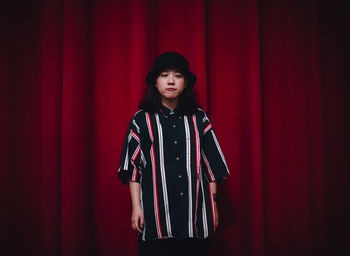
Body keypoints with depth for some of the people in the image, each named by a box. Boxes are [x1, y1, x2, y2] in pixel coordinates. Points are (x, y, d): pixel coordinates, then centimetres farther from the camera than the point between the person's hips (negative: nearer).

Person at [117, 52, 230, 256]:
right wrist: (136, 206, -2)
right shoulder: (142, 120, 5)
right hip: (156, 214, -1)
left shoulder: (198, 118, 9)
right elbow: (133, 166, 3)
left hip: (195, 214, 2)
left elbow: (211, 164, 11)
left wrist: (214, 203, 7)